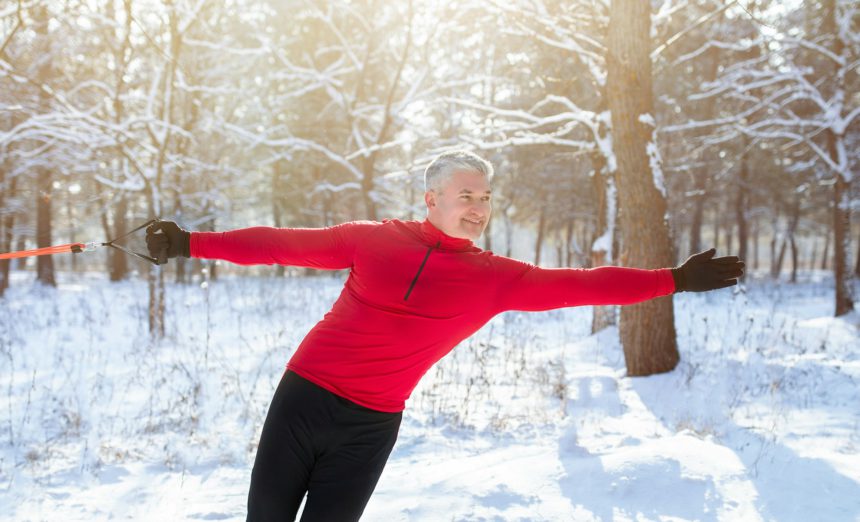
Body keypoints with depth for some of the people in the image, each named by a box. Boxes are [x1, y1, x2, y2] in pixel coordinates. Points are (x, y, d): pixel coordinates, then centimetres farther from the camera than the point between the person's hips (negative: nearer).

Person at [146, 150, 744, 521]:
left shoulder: (496, 278, 0)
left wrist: (672, 279, -4)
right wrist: (195, 243, 3)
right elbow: (286, 243, 4)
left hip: (370, 427, 0)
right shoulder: (376, 239, 0)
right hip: (303, 397, 1)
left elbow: (578, 284, -1)